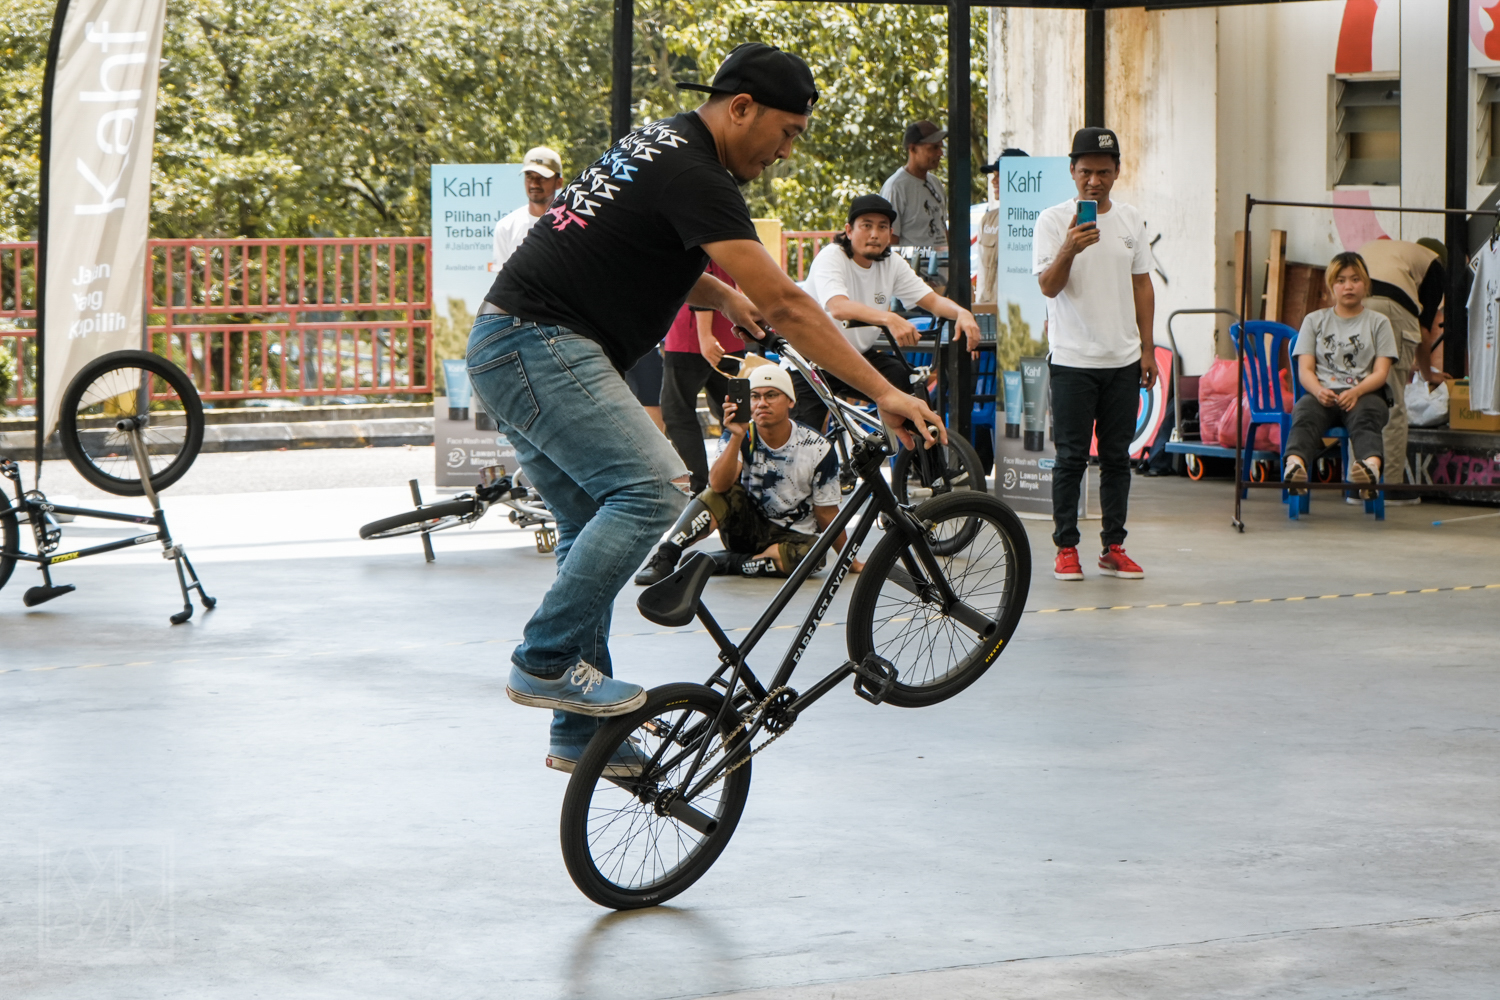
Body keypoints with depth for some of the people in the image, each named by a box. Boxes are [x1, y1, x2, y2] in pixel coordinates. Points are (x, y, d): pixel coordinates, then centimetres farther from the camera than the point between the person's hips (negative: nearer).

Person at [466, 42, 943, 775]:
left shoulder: (661, 146, 16)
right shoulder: (693, 176, -16)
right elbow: (782, 303, -21)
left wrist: (723, 294, 14)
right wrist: (885, 394, -21)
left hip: (506, 349, 11)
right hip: (542, 344, -11)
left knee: (594, 526, 12)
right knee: (649, 489, -21)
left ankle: (580, 733, 14)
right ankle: (546, 661, -16)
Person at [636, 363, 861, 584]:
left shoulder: (818, 449, -12)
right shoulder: (743, 436, -11)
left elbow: (826, 513, -4)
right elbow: (718, 484, -28)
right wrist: (737, 437, -38)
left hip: (793, 535, 0)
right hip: (747, 524, 0)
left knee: (809, 555, -35)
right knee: (718, 496, -29)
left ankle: (719, 563, -23)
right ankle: (664, 557, -35)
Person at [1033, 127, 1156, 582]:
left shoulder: (1130, 219, 9)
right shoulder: (1053, 221, -4)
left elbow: (1142, 284, 15)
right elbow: (1049, 287, -12)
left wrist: (1147, 349, 12)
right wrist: (1069, 249, -31)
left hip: (1123, 359, 4)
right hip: (1073, 360, -4)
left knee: (1117, 456, 7)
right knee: (1071, 457, -2)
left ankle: (1114, 547, 12)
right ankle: (1066, 548, 5)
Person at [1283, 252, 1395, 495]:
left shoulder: (1378, 322, 17)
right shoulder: (1314, 320, 21)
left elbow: (1380, 372, 6)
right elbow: (1305, 369, 10)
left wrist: (1356, 392, -16)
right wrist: (1319, 391, -15)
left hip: (1365, 393, -1)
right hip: (1322, 391, 1)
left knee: (1365, 417, -39)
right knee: (1305, 414, -37)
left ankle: (1371, 464, -70)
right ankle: (1296, 462, -68)